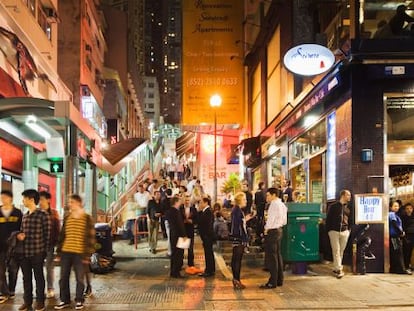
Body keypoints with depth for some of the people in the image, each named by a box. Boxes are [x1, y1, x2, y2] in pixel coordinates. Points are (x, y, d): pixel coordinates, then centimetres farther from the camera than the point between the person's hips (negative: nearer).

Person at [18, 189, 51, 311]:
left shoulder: (43, 215, -9)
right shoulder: (25, 216, 13)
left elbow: (47, 233, -8)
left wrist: (46, 250, -10)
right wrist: (19, 235, -2)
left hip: (37, 252, -6)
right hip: (24, 252, 7)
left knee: (39, 277, 5)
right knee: (26, 277, 12)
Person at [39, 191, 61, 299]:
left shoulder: (53, 213, -1)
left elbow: (57, 229, -1)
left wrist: (56, 243, -7)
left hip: (50, 244, -2)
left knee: (49, 267, 5)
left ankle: (50, 289, 13)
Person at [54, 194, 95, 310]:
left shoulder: (87, 218, -4)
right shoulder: (66, 218, 10)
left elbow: (90, 237, -5)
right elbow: (61, 235, 14)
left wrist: (87, 254, -9)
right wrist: (59, 252, 9)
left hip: (79, 253, -4)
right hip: (65, 252, 5)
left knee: (79, 278, 5)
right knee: (63, 278, 9)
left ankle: (79, 300, 18)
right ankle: (65, 300, 21)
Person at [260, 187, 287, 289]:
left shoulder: (274, 204, -16)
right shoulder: (282, 205, 14)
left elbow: (271, 219, -18)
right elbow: (284, 221, 17)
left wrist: (266, 229, -7)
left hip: (272, 231, -10)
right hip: (279, 229, 10)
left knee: (272, 256, -6)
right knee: (278, 255, 14)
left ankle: (273, 282, -4)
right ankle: (279, 280, 20)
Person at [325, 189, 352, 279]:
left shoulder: (348, 207, 11)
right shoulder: (333, 206, -1)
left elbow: (350, 220, 16)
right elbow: (328, 219, 1)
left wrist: (349, 229, 6)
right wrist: (328, 230, -3)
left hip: (345, 231, 4)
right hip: (334, 231, -4)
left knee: (341, 251, 6)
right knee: (336, 250, -5)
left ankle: (337, 268, 15)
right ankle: (339, 269, -5)